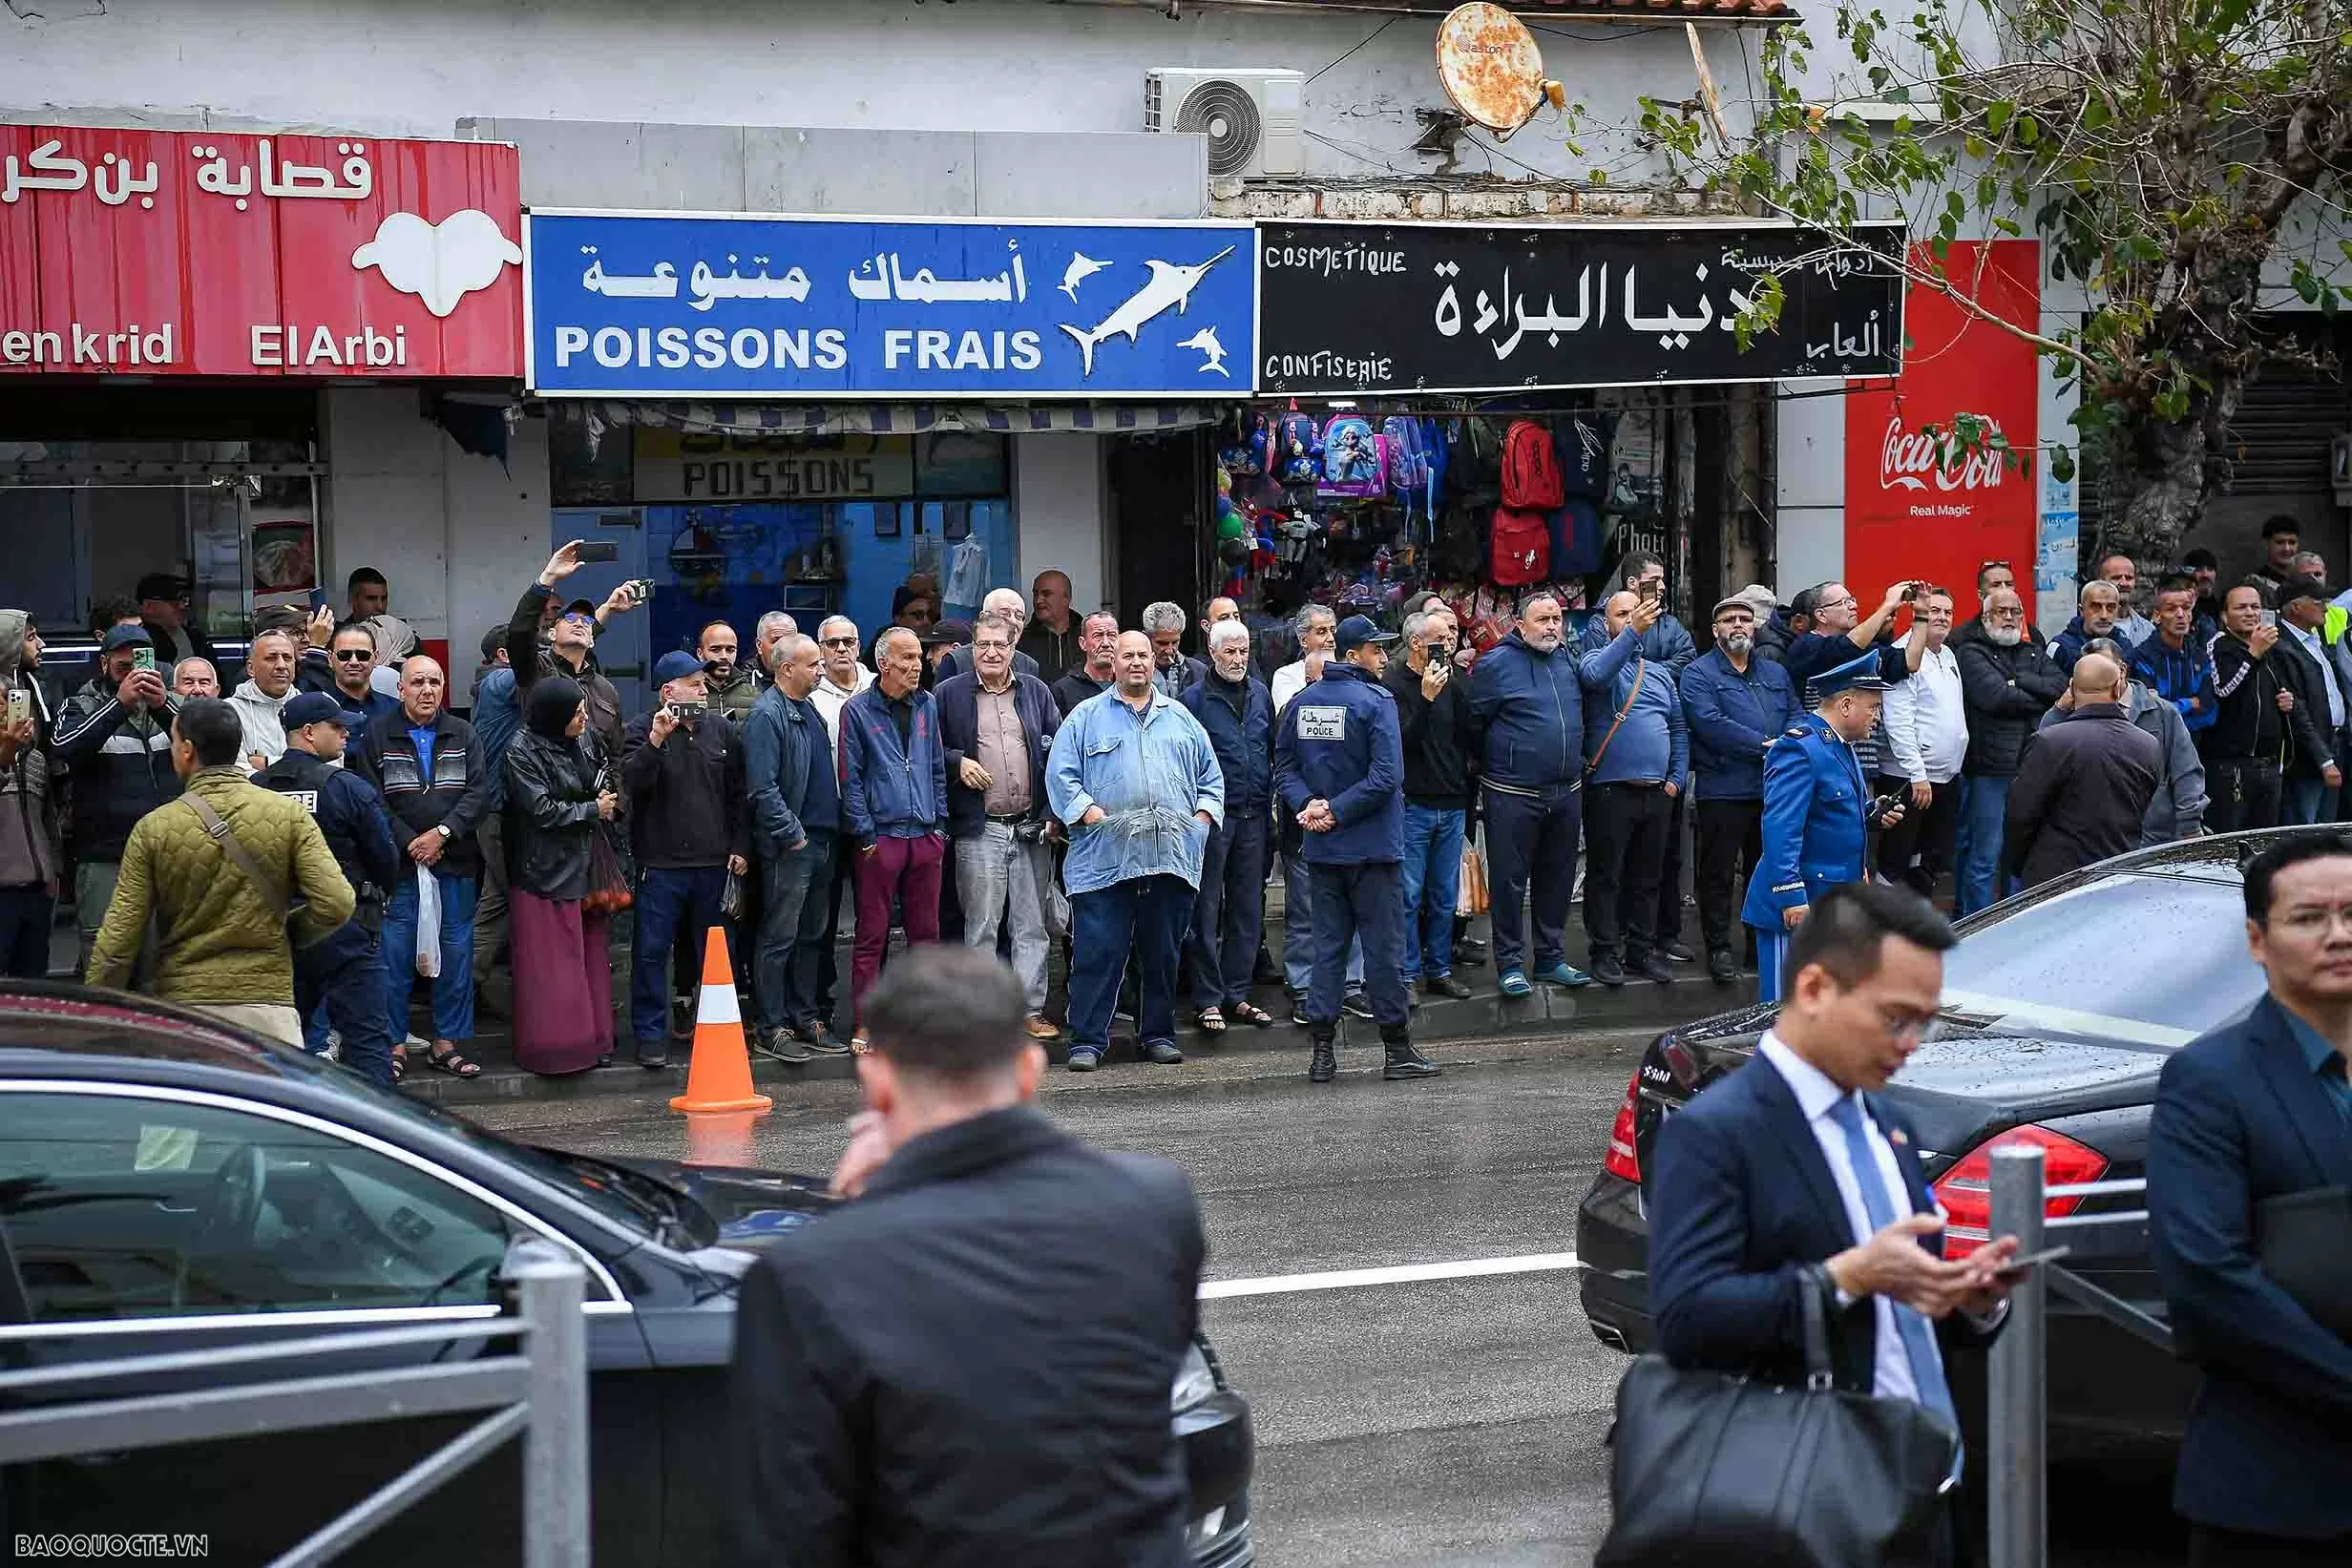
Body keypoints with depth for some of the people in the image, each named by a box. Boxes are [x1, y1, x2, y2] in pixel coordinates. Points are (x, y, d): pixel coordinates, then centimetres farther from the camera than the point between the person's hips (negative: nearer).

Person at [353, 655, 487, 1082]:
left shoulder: (462, 734, 10)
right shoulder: (377, 735, 2)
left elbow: (478, 791, 1)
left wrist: (443, 832, -12)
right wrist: (410, 843, -12)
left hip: (455, 864, 2)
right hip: (400, 865, -2)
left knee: (455, 953, 5)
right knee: (395, 955, -3)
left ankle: (446, 1043, 13)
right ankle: (394, 1044, 5)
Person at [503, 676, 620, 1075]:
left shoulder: (585, 739, 7)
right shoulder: (523, 751, -12)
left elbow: (607, 772, 24)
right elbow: (542, 810, -15)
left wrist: (609, 800, 3)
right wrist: (592, 810, -8)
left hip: (587, 863, 6)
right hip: (547, 869, -6)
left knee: (592, 954, 8)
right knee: (550, 965, -3)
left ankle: (593, 1040, 16)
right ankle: (550, 1046, 3)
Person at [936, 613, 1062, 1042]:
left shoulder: (1036, 693, 11)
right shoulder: (949, 694, 3)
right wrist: (958, 763, -12)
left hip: (1032, 827, 3)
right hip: (979, 829, -3)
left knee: (1032, 925, 6)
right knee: (981, 925, 0)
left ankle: (1031, 1009, 12)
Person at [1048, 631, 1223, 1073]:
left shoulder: (1180, 718, 19)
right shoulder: (1087, 717, 8)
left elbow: (1211, 775, 21)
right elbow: (1061, 775, 1)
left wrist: (1203, 816, 5)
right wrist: (1090, 813, -10)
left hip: (1171, 856, 3)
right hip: (1104, 858, -3)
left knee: (1163, 953, 9)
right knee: (1097, 952, -6)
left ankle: (1159, 1035, 19)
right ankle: (1087, 1040, -1)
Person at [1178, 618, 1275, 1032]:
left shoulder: (1260, 694, 12)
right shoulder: (1194, 698, -4)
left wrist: (1269, 802, 11)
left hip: (1253, 816, 5)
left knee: (1248, 909, 9)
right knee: (1206, 912, -1)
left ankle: (1237, 994, 16)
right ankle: (1208, 1000, 3)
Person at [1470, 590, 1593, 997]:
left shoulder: (1568, 660, 11)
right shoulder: (1496, 664, -8)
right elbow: (1472, 721, -6)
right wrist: (1493, 763, -2)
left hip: (1566, 793, 6)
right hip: (1513, 795, -6)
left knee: (1557, 879, 13)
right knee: (1510, 881, 0)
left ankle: (1551, 958, 24)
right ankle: (1510, 964, 7)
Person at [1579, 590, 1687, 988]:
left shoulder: (1660, 674, 17)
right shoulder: (1598, 658, -1)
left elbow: (1679, 729, 19)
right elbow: (1597, 674, -27)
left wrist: (1677, 778, 6)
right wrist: (1633, 632, -36)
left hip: (1658, 791, 5)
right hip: (1610, 788, -5)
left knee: (1647, 877, 11)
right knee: (1606, 876, 0)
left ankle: (1643, 950, 19)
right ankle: (1606, 952, 6)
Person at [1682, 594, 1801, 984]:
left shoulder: (1775, 673, 17)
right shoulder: (1699, 674, -4)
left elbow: (1796, 715, 12)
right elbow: (1711, 724, -18)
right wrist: (1766, 745, -19)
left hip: (1773, 789, 6)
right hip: (1724, 789, -6)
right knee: (1718, 874, 0)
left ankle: (1763, 944, 23)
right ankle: (1719, 949, 7)